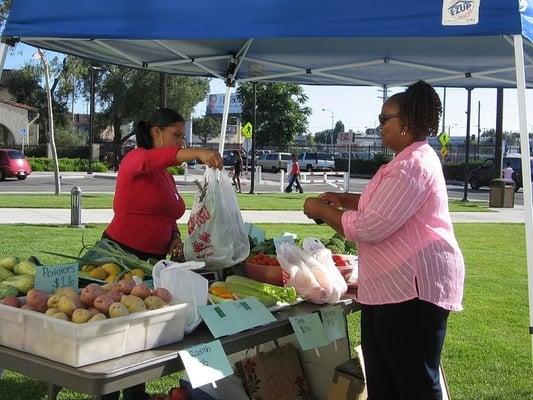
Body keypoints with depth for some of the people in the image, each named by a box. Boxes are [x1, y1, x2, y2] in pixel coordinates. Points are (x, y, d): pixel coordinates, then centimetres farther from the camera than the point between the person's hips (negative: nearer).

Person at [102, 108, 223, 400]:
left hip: (153, 259, 8)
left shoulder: (167, 176, 14)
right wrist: (197, 153, -50)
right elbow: (153, 158, -35)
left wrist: (175, 238, 1)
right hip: (120, 254, -8)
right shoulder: (135, 159, -11)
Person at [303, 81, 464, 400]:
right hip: (390, 287, 12)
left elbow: (368, 228, -23)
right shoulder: (414, 158, 18)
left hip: (411, 288, -12)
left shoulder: (411, 165, -19)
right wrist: (343, 199, 17)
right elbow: (385, 205, 31)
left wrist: (322, 210, -8)